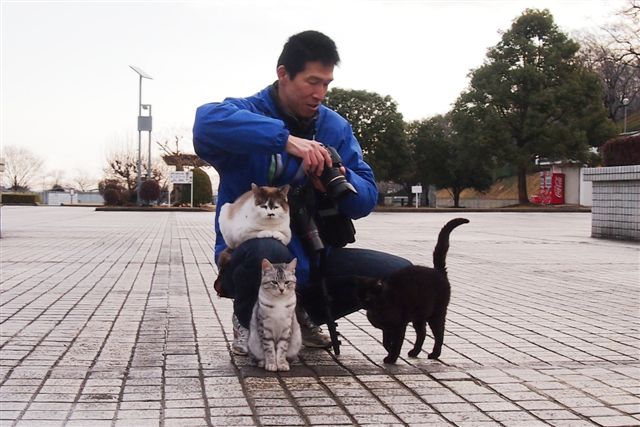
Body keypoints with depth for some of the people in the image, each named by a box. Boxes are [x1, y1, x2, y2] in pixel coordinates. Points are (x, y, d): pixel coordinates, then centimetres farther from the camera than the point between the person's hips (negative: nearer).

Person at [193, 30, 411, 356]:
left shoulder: (336, 127, 4)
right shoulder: (247, 112, -11)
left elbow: (366, 200, 0)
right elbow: (208, 121, -36)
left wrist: (341, 180, -23)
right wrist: (286, 139, -42)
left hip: (312, 255, 6)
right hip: (251, 251, -5)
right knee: (269, 253, -41)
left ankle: (305, 312, 16)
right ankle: (248, 322, -4)